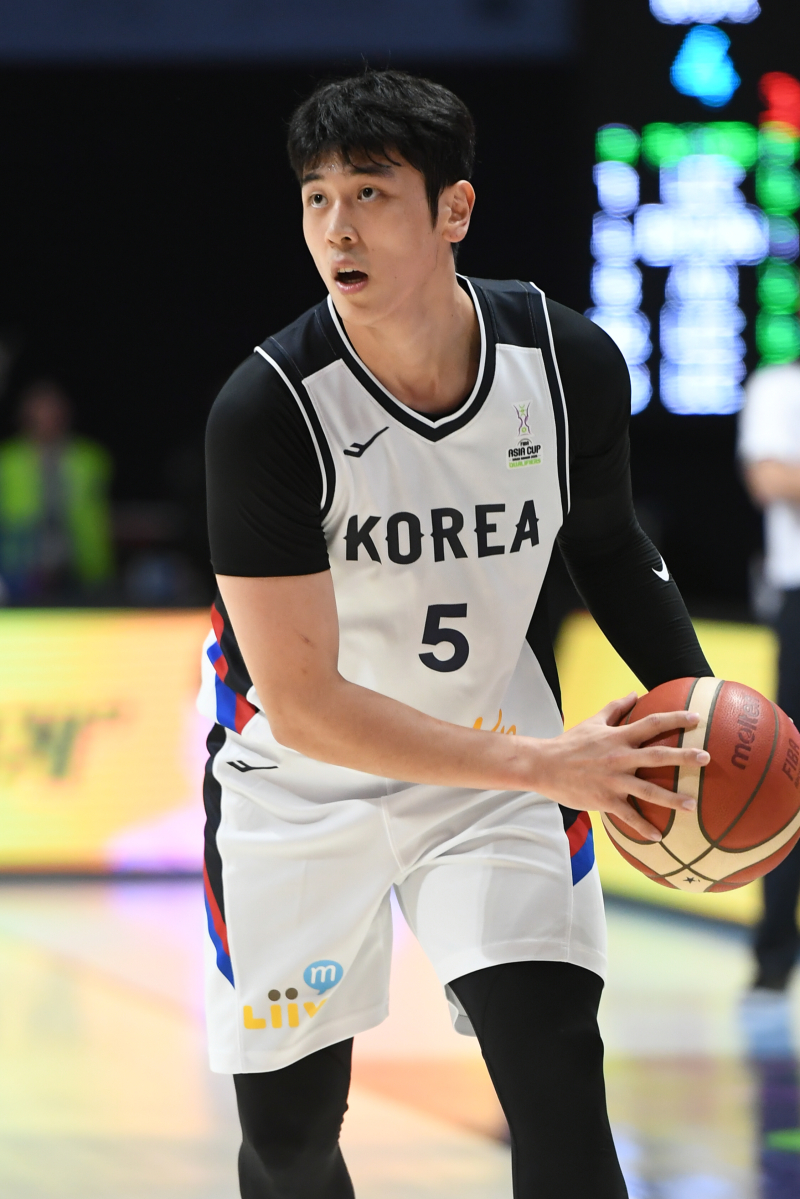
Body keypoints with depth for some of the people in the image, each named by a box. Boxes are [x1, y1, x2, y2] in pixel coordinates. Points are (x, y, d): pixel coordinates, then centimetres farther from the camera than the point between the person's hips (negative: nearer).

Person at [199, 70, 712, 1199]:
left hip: (501, 748, 2)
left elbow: (607, 546, 9)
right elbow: (302, 701, -26)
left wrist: (697, 701, -7)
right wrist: (543, 766, -30)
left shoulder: (571, 363, -14)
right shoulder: (266, 409, -25)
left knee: (558, 1084, -14)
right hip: (301, 776, -2)